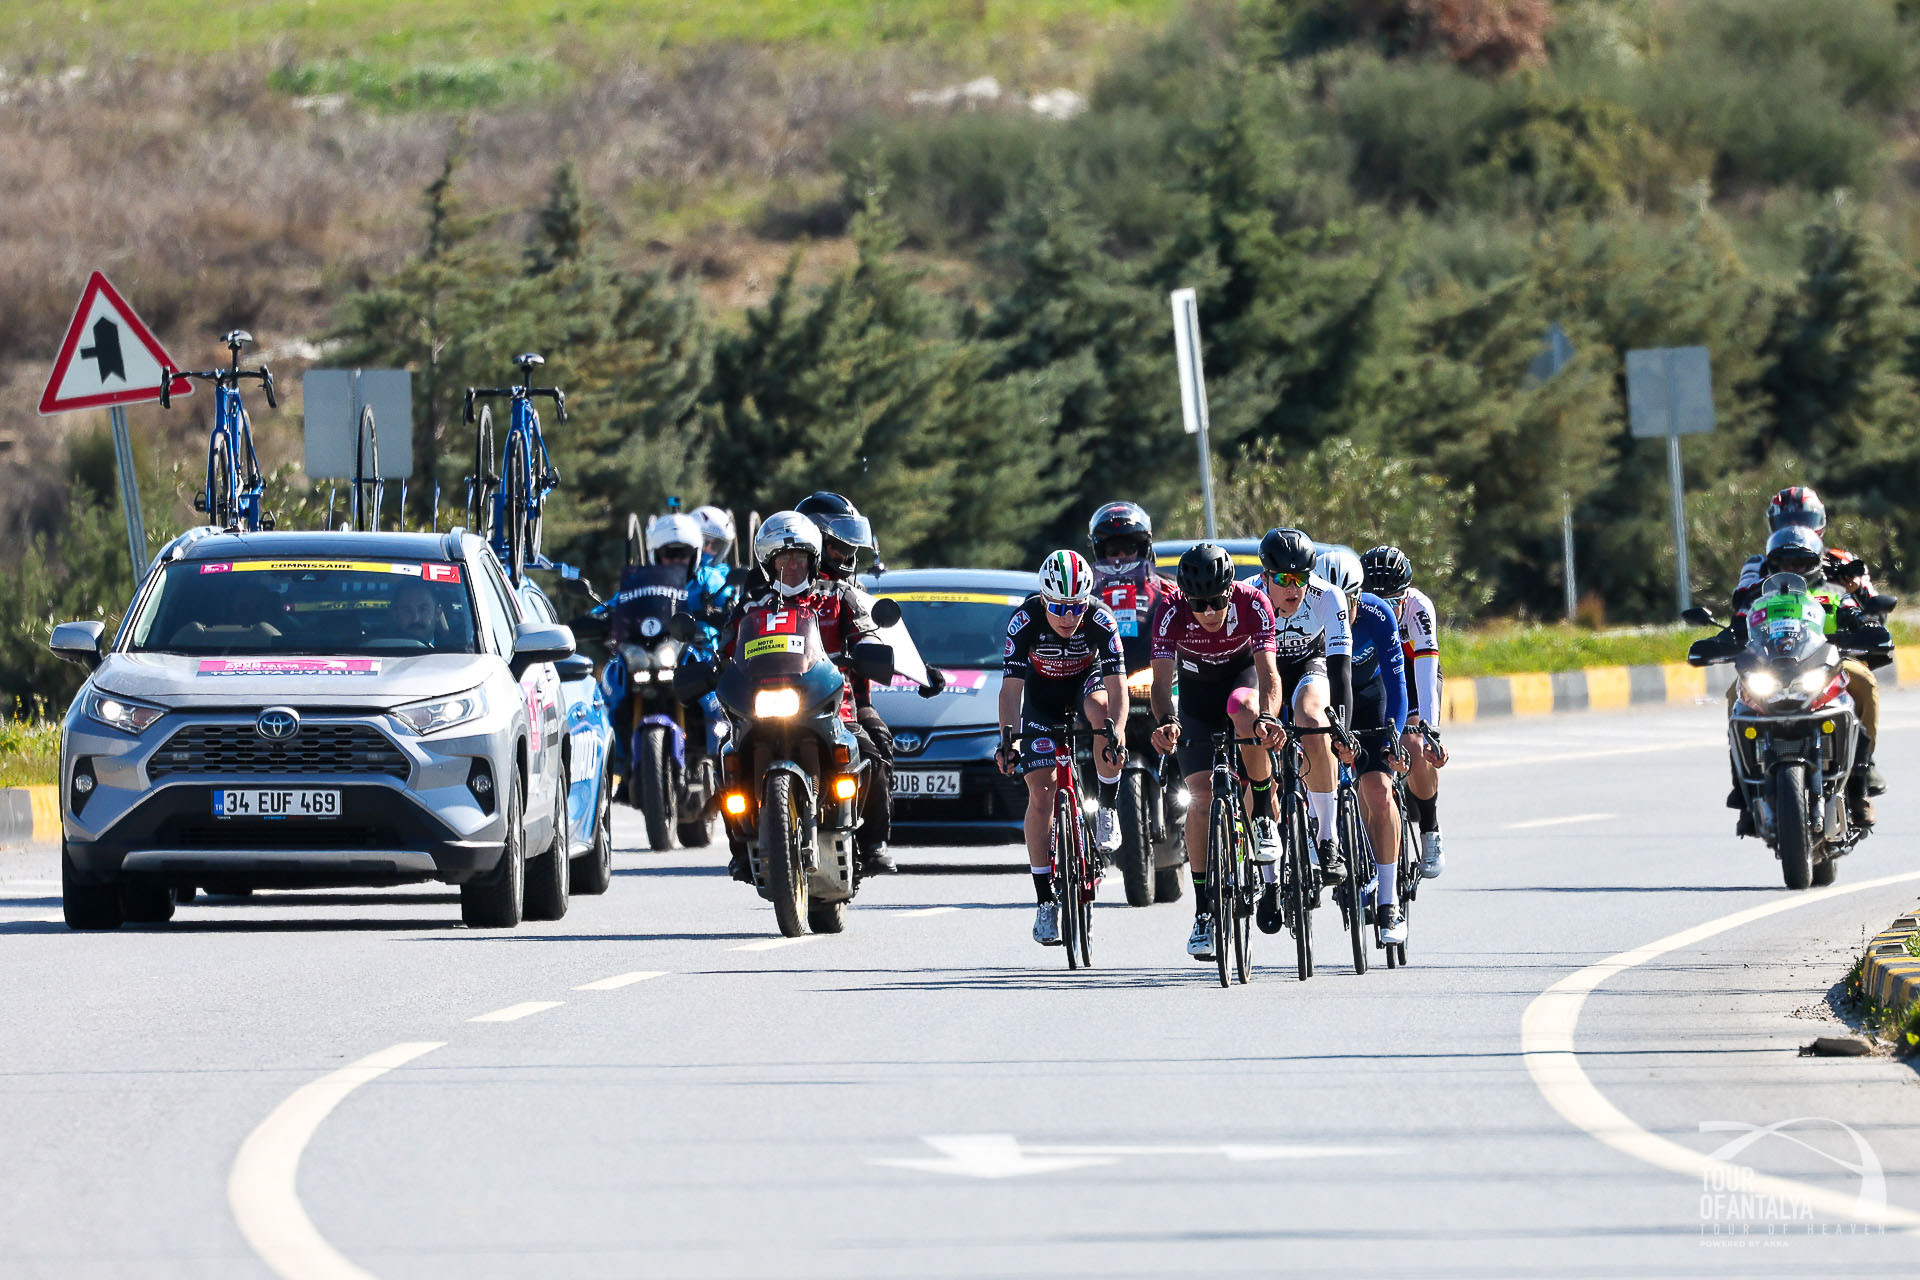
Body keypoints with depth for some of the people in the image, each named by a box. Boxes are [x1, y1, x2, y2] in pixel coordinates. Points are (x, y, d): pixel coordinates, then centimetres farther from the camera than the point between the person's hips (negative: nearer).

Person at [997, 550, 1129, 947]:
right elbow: (1011, 687, -32)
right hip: (1042, 696, 0)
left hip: (1086, 681, 0)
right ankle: (1045, 901, -3)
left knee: (1101, 709, -37)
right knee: (1040, 793, -11)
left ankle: (1107, 810, -15)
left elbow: (1117, 687, -34)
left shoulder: (1100, 620, -29)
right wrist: (1008, 739, -47)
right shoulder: (1025, 620, -29)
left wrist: (1116, 734, -50)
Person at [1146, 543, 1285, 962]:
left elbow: (1268, 672, -36)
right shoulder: (1172, 613, -27)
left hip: (1241, 674, -1)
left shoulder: (1253, 604, -29)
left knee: (1244, 707, -38)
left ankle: (1265, 821, -21)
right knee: (1202, 795, -12)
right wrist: (1166, 722, -55)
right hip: (1195, 695, 1)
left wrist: (1267, 718, -56)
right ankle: (1204, 914, -5)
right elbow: (1161, 678, -34)